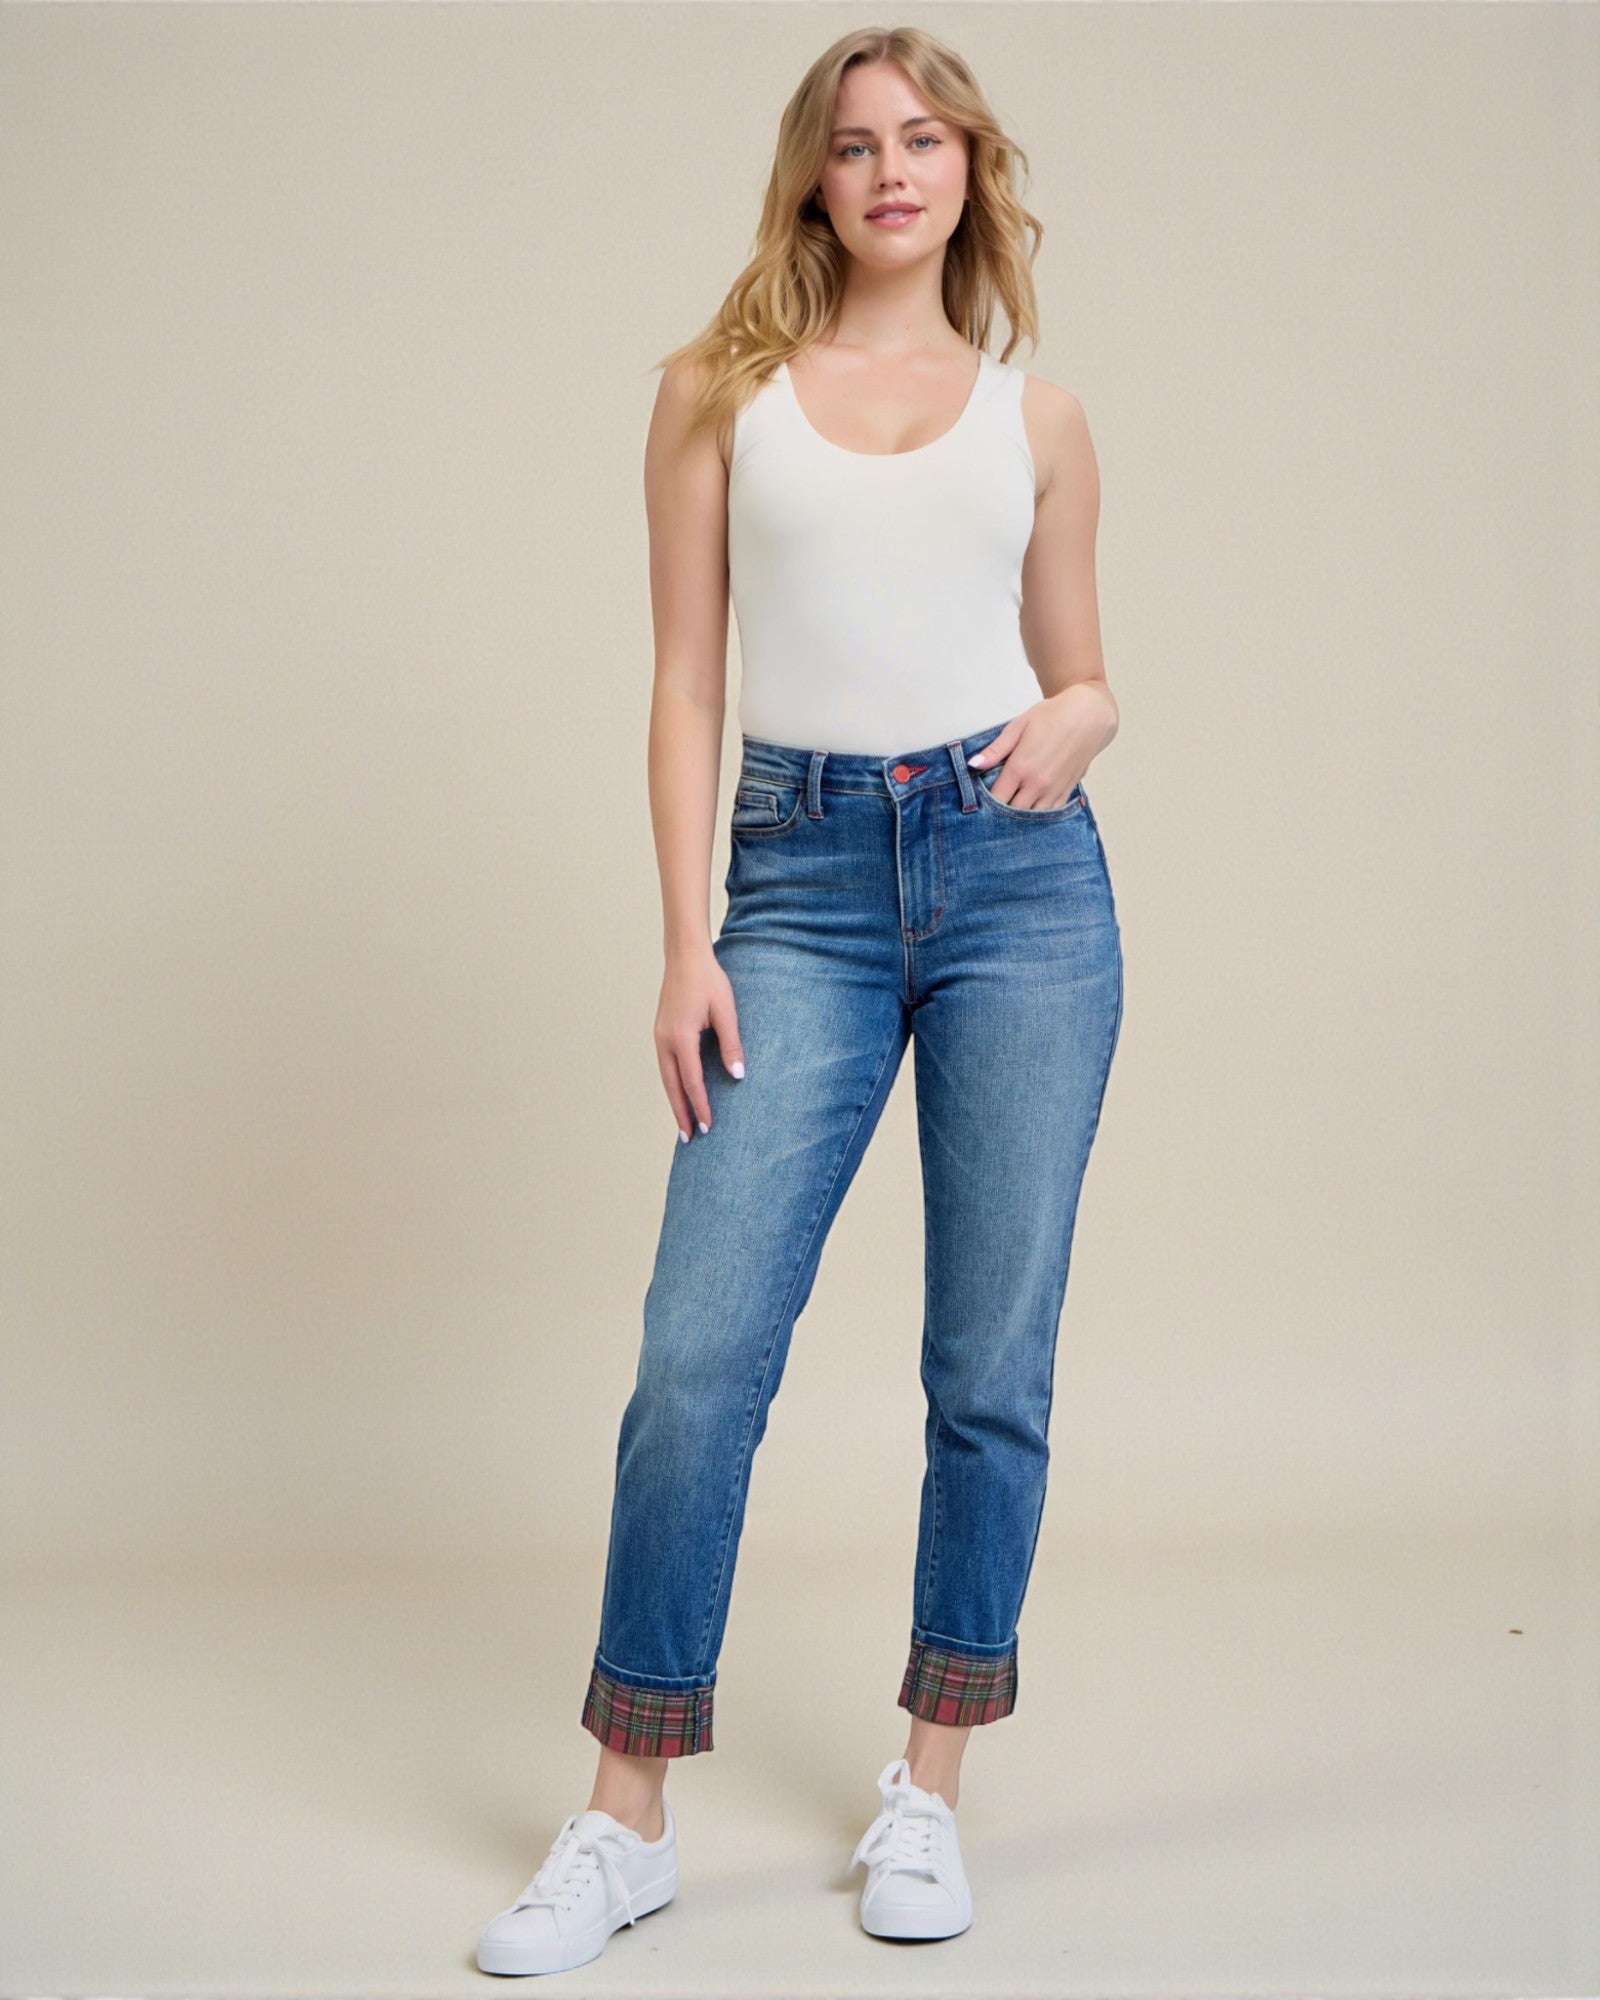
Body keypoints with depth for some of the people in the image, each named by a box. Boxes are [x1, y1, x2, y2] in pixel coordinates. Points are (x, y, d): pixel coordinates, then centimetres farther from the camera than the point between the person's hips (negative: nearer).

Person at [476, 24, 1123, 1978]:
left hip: (1021, 873, 1)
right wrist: (685, 944, -3)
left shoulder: (1036, 418, 13)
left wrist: (1069, 725, -7)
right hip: (804, 876, -1)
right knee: (701, 1345, -6)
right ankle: (626, 1820, 9)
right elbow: (686, 680, 5)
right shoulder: (720, 386, 10)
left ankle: (929, 1788, 21)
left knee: (993, 1362, 4)